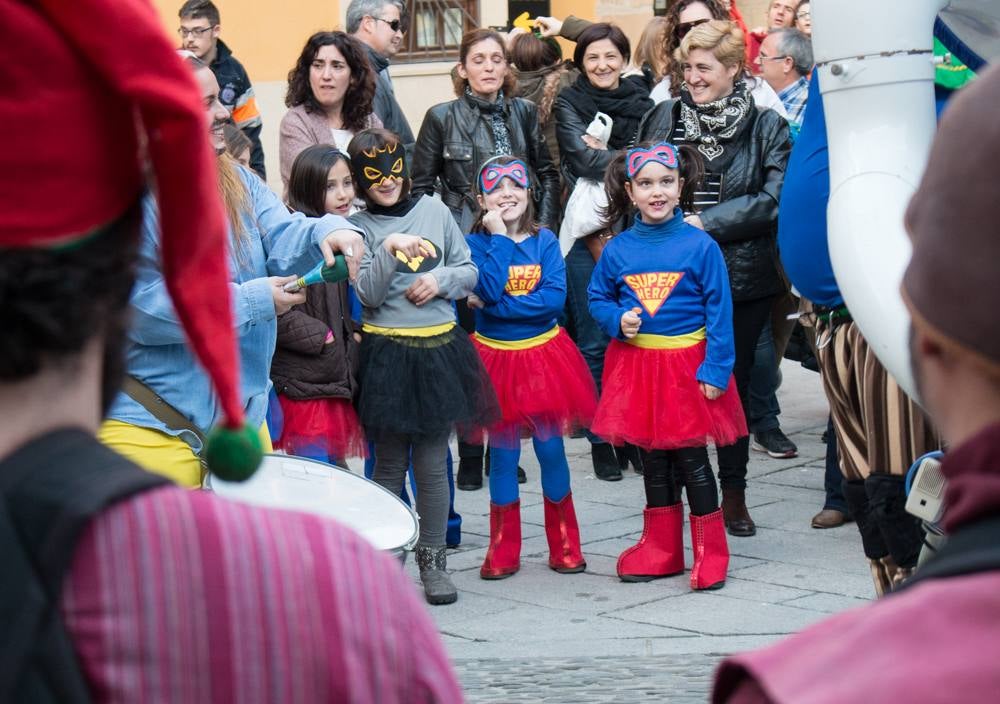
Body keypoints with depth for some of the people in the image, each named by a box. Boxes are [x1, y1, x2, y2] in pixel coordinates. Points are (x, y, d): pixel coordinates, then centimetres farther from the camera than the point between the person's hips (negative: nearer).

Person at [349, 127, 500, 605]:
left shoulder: (434, 211, 8)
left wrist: (441, 279, -6)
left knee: (432, 462, 4)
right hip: (386, 351, -2)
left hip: (439, 348, 2)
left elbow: (469, 271, 13)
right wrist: (389, 250, -21)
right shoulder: (359, 227, 0)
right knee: (390, 462, 5)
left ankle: (433, 561, 13)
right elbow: (368, 294, -10)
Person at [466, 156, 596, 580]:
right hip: (497, 358, -1)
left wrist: (495, 306, -18)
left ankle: (564, 545, 16)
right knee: (503, 454, 5)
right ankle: (503, 550, 15)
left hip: (545, 354, 1)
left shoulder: (544, 241, -1)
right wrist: (499, 236, -18)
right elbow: (491, 288, -21)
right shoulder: (476, 243, -4)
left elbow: (555, 298, -14)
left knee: (551, 449, 5)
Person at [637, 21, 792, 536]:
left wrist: (708, 223, -14)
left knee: (733, 383, 8)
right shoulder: (663, 118, 6)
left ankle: (733, 494, 20)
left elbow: (774, 199, -10)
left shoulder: (766, 126, -2)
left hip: (741, 277, -1)